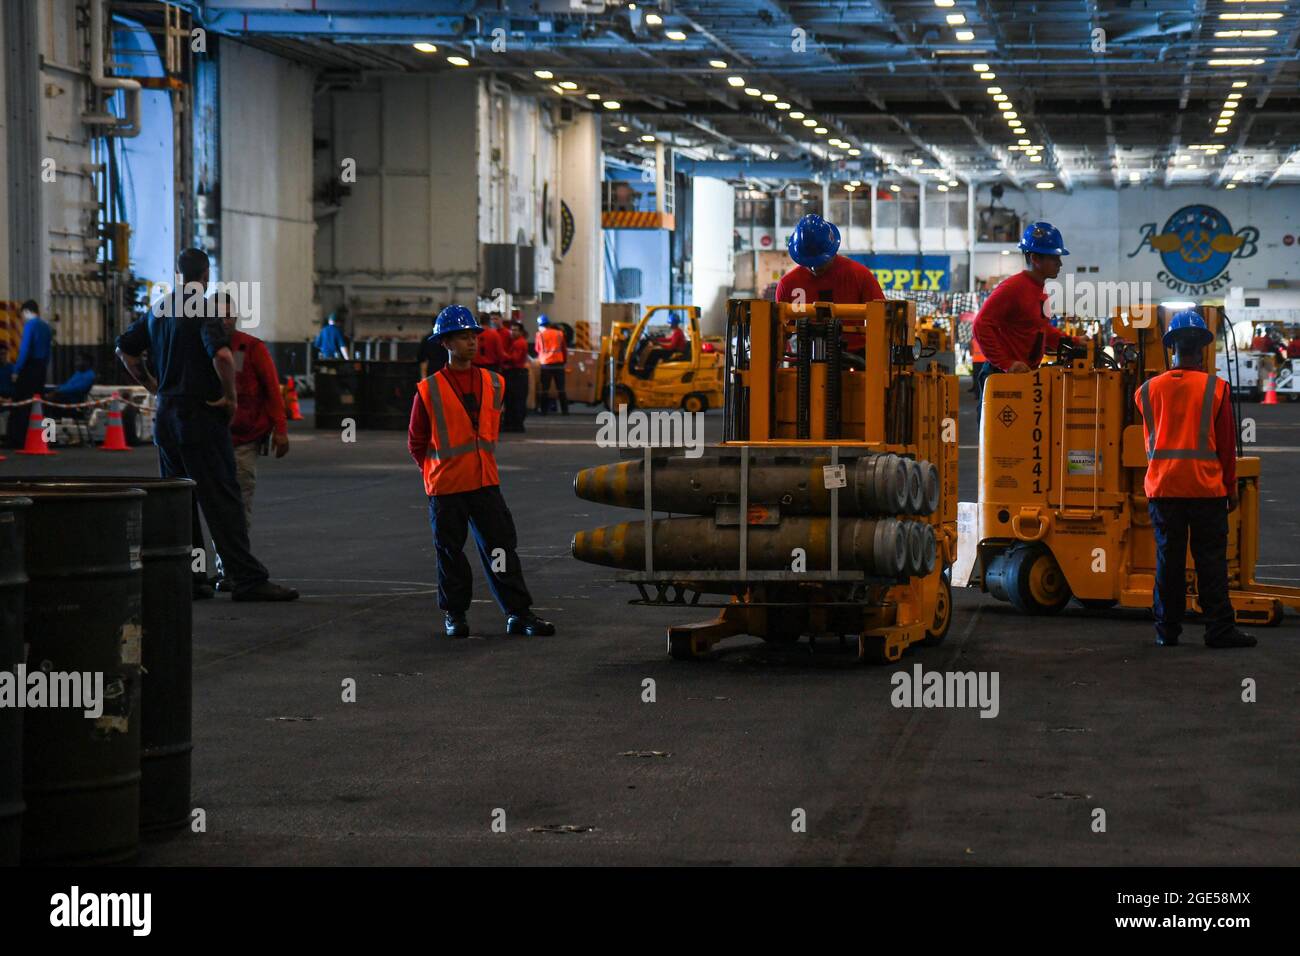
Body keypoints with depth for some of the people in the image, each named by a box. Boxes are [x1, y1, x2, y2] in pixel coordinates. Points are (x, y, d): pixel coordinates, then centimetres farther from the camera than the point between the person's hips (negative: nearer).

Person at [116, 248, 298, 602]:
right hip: (201, 416, -7)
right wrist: (231, 396, -15)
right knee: (222, 500, -7)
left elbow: (126, 350, 20)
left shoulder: (158, 311, 11)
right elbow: (221, 354, -27)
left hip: (166, 414, 7)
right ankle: (247, 579, -9)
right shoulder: (202, 311, -13)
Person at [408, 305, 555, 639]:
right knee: (450, 555, 7)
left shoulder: (493, 384, 5)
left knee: (501, 549, 0)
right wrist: (435, 473, 7)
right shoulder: (429, 390, -6)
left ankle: (519, 613, 4)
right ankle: (454, 614, 20)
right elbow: (416, 442, 3)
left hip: (486, 482, 3)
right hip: (445, 487, -3)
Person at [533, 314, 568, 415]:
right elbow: (564, 349, 9)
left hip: (546, 364, -2)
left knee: (544, 388, 5)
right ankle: (565, 410, 5)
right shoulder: (559, 334, 5)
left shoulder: (539, 335, 0)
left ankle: (543, 410, 4)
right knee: (560, 388, 6)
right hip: (559, 363, 2)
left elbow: (537, 349, 10)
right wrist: (565, 360, 19)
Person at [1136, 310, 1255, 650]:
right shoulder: (1215, 388, -3)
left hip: (1162, 487, 2)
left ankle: (1167, 630, 9)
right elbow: (1226, 443, 2)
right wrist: (1231, 487, 10)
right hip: (1206, 487, -2)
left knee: (1168, 560, 7)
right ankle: (1219, 628, 0)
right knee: (1211, 559, 1)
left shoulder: (1149, 390, 3)